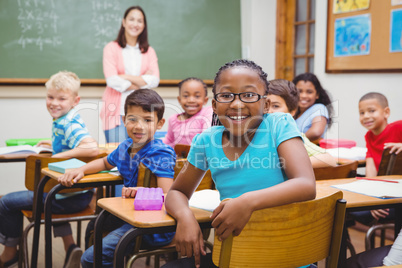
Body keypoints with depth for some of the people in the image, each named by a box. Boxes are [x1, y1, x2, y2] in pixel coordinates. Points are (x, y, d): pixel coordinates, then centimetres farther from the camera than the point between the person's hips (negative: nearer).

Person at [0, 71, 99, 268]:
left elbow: (92, 148, -39)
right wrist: (55, 145, 19)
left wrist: (58, 156, -30)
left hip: (73, 197, -10)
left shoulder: (70, 126, -22)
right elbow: (76, 143, 26)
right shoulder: (62, 122, 7)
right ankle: (70, 248, 26)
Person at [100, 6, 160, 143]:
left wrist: (126, 77, -7)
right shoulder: (111, 48, 5)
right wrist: (142, 82, -2)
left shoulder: (149, 52, 14)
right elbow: (112, 81, -7)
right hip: (117, 112, -2)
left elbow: (154, 81, 0)